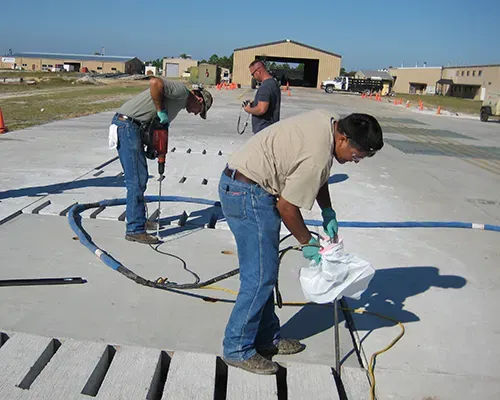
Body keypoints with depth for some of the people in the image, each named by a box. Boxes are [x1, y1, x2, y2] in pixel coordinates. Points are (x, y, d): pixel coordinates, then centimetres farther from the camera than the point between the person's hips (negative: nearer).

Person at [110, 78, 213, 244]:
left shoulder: (179, 103, 21)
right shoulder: (181, 90, -9)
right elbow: (155, 82, -27)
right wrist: (161, 111, -19)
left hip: (133, 126, 10)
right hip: (127, 123, -10)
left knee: (141, 178, 17)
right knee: (136, 180, -9)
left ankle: (139, 221, 29)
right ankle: (135, 230, -5)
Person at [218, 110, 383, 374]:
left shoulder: (329, 121, 4)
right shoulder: (318, 156, -25)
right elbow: (286, 207, -18)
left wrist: (328, 212, 10)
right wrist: (307, 243, -3)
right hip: (247, 194, -11)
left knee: (264, 273, 15)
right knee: (260, 276, -6)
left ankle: (267, 339, 26)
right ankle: (237, 349, 7)